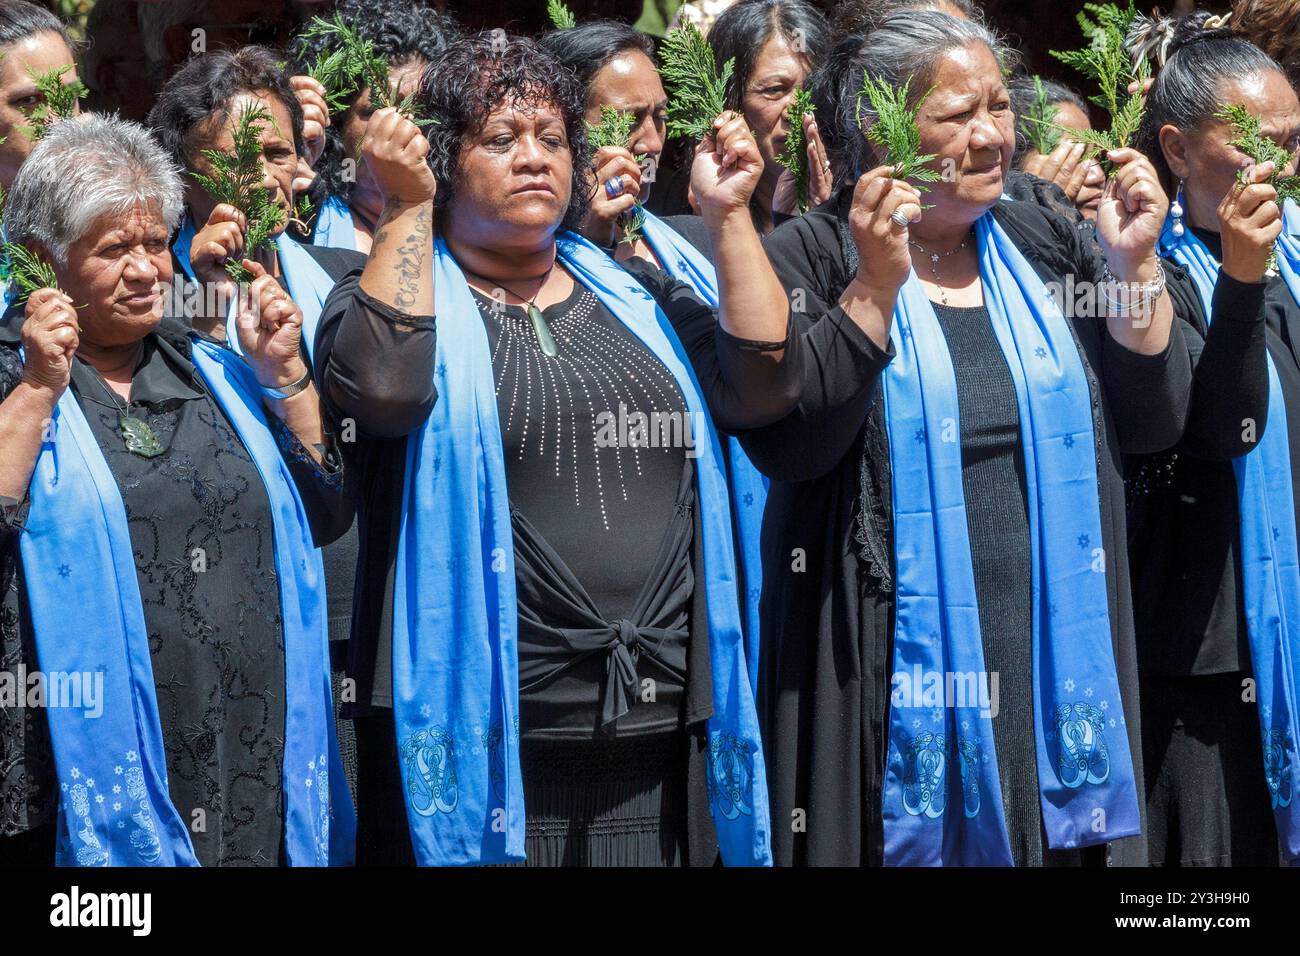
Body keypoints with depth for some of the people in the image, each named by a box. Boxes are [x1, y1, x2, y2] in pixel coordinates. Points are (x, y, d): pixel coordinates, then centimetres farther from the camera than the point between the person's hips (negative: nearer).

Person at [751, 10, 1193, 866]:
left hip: (1054, 658, 4)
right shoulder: (813, 258, -4)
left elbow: (1151, 424, 7)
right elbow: (784, 443, -16)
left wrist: (1135, 265, -5)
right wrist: (877, 287, -23)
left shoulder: (1045, 250, 10)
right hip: (898, 669, -4)